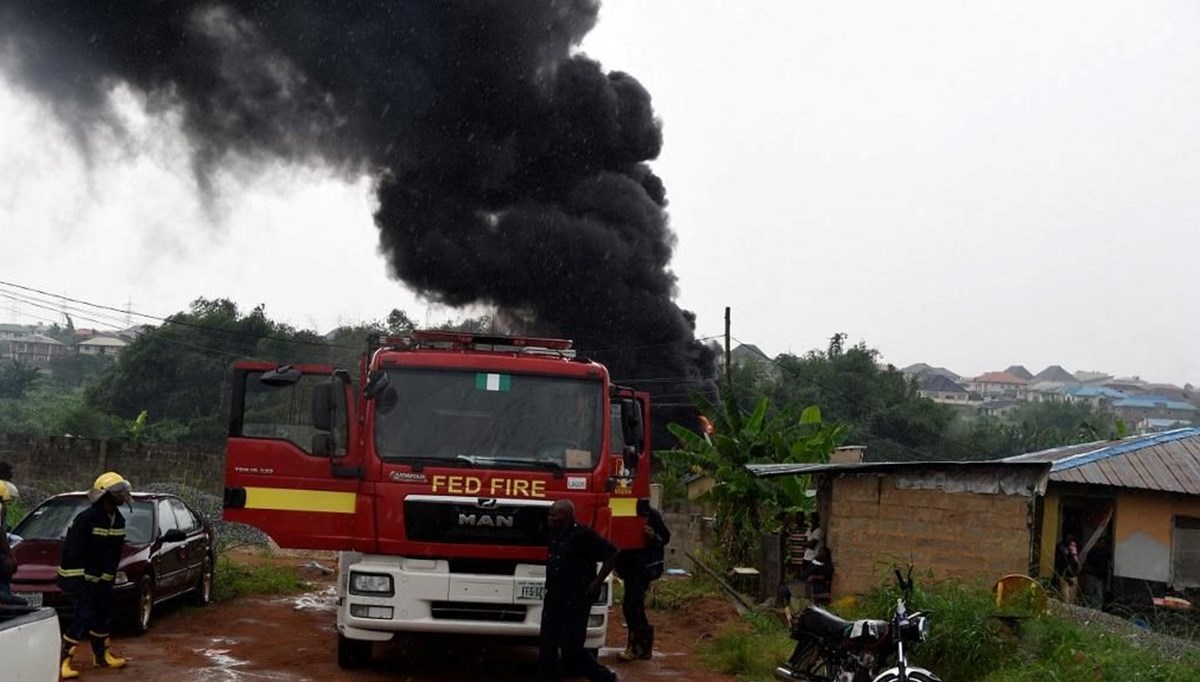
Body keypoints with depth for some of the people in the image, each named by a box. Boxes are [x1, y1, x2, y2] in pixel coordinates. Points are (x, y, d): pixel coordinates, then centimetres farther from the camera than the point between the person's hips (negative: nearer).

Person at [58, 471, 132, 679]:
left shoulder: (118, 520, 4)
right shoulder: (86, 519, -21)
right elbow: (74, 551, -21)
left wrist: (109, 575, 6)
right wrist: (78, 580, -20)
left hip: (102, 578, 8)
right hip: (81, 577, -8)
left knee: (104, 616, 17)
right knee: (83, 618, -14)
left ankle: (102, 656, 33)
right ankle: (62, 661, -10)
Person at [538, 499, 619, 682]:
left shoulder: (582, 535, -16)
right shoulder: (555, 535, 8)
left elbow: (611, 554, -15)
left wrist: (597, 583, -14)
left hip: (574, 602, -8)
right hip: (553, 599, 8)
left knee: (571, 650, -4)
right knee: (547, 646, 7)